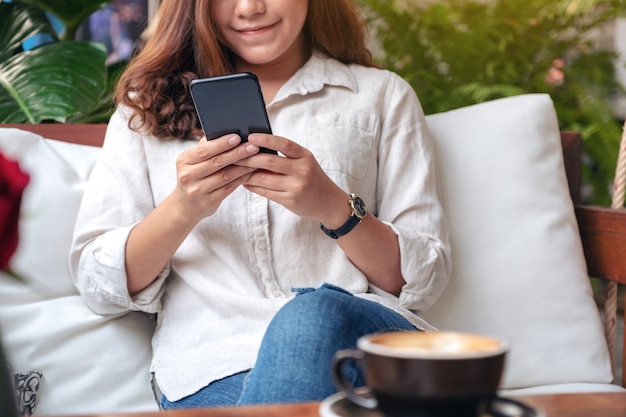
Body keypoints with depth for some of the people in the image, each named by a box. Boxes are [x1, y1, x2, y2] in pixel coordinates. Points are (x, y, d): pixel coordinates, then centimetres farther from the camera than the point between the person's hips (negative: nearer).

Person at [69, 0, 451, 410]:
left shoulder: (383, 95, 15)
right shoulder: (149, 105, 17)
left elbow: (425, 279, 7)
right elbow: (98, 285, 9)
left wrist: (334, 207, -11)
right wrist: (181, 210, -10)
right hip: (212, 369, -2)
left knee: (316, 316, -33)